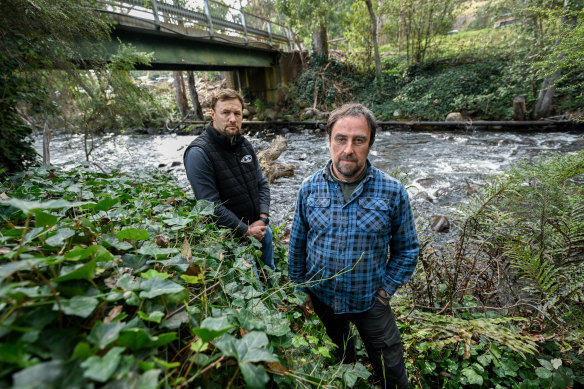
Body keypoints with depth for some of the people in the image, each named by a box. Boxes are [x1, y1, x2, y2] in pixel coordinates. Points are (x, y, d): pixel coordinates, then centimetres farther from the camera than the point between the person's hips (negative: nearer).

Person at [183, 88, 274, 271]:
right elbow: (211, 205, -23)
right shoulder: (199, 153, -19)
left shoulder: (245, 144, 3)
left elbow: (262, 184, 7)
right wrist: (247, 231, -16)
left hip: (260, 228, 7)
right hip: (231, 238, -6)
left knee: (269, 271, 25)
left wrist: (263, 219, -6)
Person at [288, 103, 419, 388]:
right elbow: (298, 244, -2)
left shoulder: (392, 192, -17)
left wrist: (385, 290, -7)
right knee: (339, 357, 30)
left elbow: (407, 249, -4)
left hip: (370, 301, -1)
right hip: (321, 297, 2)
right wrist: (300, 288, 1)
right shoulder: (309, 188, -12)